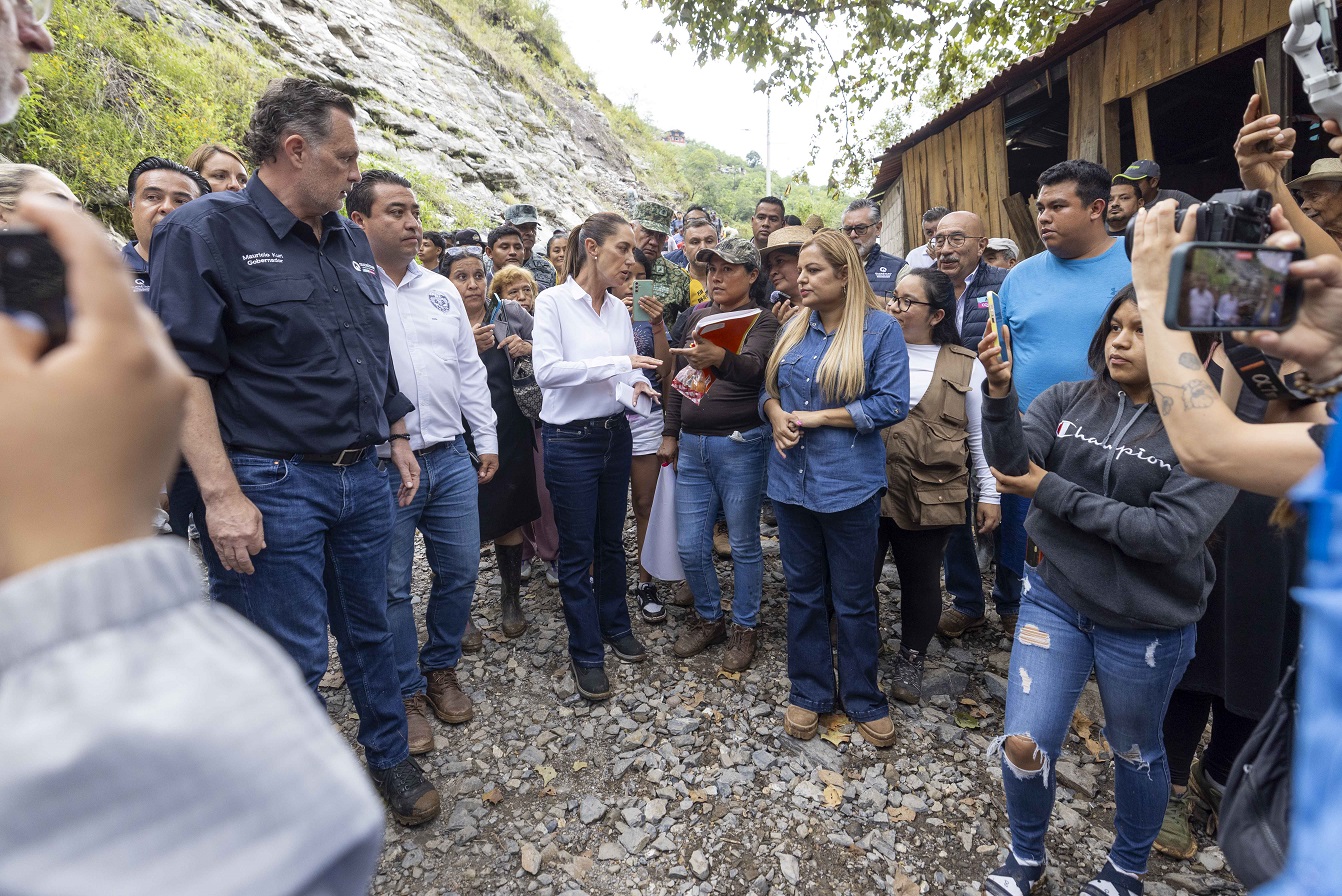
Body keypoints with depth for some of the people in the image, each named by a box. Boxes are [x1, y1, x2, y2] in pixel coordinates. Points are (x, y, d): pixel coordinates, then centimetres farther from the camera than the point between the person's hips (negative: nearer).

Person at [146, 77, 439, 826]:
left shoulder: (351, 241, 12)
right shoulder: (208, 230, -8)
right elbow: (182, 369, -14)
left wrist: (398, 438, 17)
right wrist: (222, 494, -20)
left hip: (363, 477, 6)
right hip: (274, 485, -6)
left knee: (370, 630, 19)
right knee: (293, 658, 7)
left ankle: (390, 754, 38)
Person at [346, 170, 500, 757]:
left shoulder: (441, 290, 11)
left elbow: (469, 369, 15)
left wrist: (487, 439, 13)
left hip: (451, 459, 5)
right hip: (381, 468, -5)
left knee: (459, 573, 13)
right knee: (392, 588, 8)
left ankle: (441, 669, 36)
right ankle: (406, 693, 28)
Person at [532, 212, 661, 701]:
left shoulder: (618, 308, 8)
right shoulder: (553, 301, -10)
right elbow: (546, 370, -21)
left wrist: (638, 382, -11)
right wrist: (615, 364, -24)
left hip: (615, 435, 6)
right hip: (570, 440, -6)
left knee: (611, 541, 18)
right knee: (577, 551, 6)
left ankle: (615, 624, 38)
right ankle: (585, 653, 21)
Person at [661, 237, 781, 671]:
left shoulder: (763, 322, -6)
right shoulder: (698, 317, 11)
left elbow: (752, 369, -26)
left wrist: (719, 358, -48)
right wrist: (670, 433, 14)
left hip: (740, 445, -5)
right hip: (691, 445, 5)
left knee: (744, 543, 7)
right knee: (690, 546, 8)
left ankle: (743, 626, 27)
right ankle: (708, 617, 31)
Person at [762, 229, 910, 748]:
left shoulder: (880, 329, -7)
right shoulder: (794, 328, 9)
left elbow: (892, 404, -13)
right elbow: (769, 389, 14)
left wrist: (819, 417, -15)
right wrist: (777, 417, -8)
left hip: (849, 485, -5)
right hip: (792, 480, 5)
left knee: (854, 600, 9)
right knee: (803, 592, 15)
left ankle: (863, 700, 29)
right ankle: (809, 692, 32)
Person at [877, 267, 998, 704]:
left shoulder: (965, 366, 3)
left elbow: (980, 436, 5)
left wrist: (989, 494, 5)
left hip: (930, 496, -1)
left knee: (921, 580, 13)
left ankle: (911, 660, 34)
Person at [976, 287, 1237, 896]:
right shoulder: (1068, 401, -5)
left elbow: (1172, 533, -22)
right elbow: (1010, 462, -19)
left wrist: (1053, 492, -20)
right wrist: (1001, 391, -35)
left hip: (1146, 623, -1)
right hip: (1055, 599, 2)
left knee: (1135, 751, 20)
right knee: (1024, 744, 1)